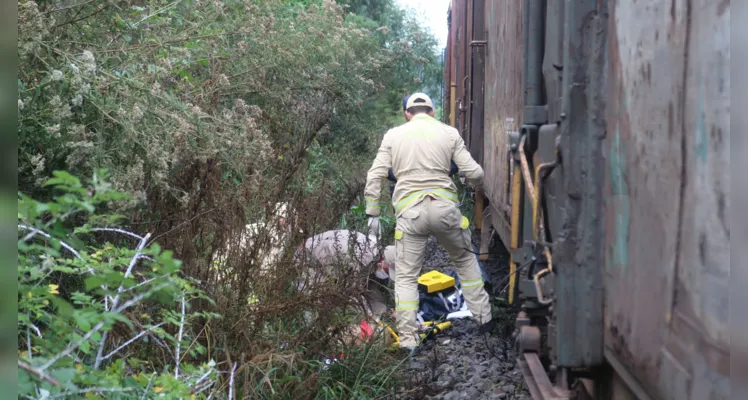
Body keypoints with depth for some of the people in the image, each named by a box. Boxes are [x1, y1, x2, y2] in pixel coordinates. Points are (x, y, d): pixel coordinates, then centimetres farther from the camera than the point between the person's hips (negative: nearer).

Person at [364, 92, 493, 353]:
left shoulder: (393, 135, 9)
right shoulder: (449, 133, 7)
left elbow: (375, 177, 5)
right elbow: (473, 173, 4)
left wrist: (372, 213, 10)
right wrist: (476, 183, 27)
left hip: (409, 211, 0)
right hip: (444, 206, 1)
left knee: (406, 277, 7)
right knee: (466, 260, 24)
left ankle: (408, 340, 0)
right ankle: (483, 318, 28)